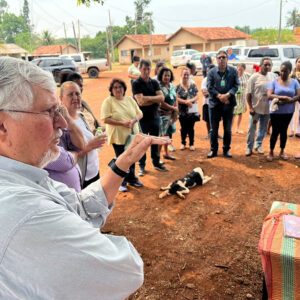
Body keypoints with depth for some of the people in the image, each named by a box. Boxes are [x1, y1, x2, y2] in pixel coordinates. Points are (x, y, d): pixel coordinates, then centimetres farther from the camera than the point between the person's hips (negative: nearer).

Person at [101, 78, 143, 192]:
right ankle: (122, 182, 22)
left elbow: (140, 114, 8)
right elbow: (106, 119, -15)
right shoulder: (108, 101, -8)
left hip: (132, 135, 5)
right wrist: (122, 123, -22)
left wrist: (133, 121, -13)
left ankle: (131, 178, 36)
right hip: (118, 136, -4)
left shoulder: (130, 99, 7)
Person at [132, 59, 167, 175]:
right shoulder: (136, 84, -8)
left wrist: (147, 98, -17)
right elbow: (140, 101, -19)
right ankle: (141, 166, 17)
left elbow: (162, 97, -6)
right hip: (142, 118, -4)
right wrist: (155, 100, -11)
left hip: (155, 116, 5)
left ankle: (156, 163, 29)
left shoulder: (154, 82, 6)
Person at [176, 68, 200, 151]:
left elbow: (197, 96, 1)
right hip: (182, 111, 0)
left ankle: (191, 144, 17)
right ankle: (183, 143, 23)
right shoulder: (178, 87, 2)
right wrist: (186, 102, -16)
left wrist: (191, 100, -17)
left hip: (192, 110, 0)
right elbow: (177, 98, -6)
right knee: (184, 128, 8)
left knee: (191, 128, 5)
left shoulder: (193, 86, 4)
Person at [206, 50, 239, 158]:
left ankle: (226, 149, 23)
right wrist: (219, 96, -16)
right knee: (213, 129, 6)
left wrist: (227, 95, -18)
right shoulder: (212, 72, 1)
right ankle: (213, 150, 19)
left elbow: (236, 85, -2)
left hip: (228, 104, 1)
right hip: (215, 104, 0)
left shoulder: (233, 71, 2)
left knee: (228, 129, 9)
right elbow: (209, 87, -5)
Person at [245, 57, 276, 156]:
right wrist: (250, 107, -12)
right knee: (252, 129, 2)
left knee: (263, 129, 13)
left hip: (267, 109, 4)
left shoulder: (272, 75, 6)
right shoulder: (254, 77, -6)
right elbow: (248, 93, -8)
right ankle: (249, 147, 16)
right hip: (256, 108, -4)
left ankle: (258, 145, 29)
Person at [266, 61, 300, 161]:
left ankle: (282, 151, 26)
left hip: (288, 112, 2)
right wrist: (282, 97, -27)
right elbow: (269, 96, -14)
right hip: (275, 111, -2)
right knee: (275, 131, 2)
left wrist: (289, 100, -23)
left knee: (284, 131, 12)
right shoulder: (274, 81, -4)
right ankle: (271, 152, 16)